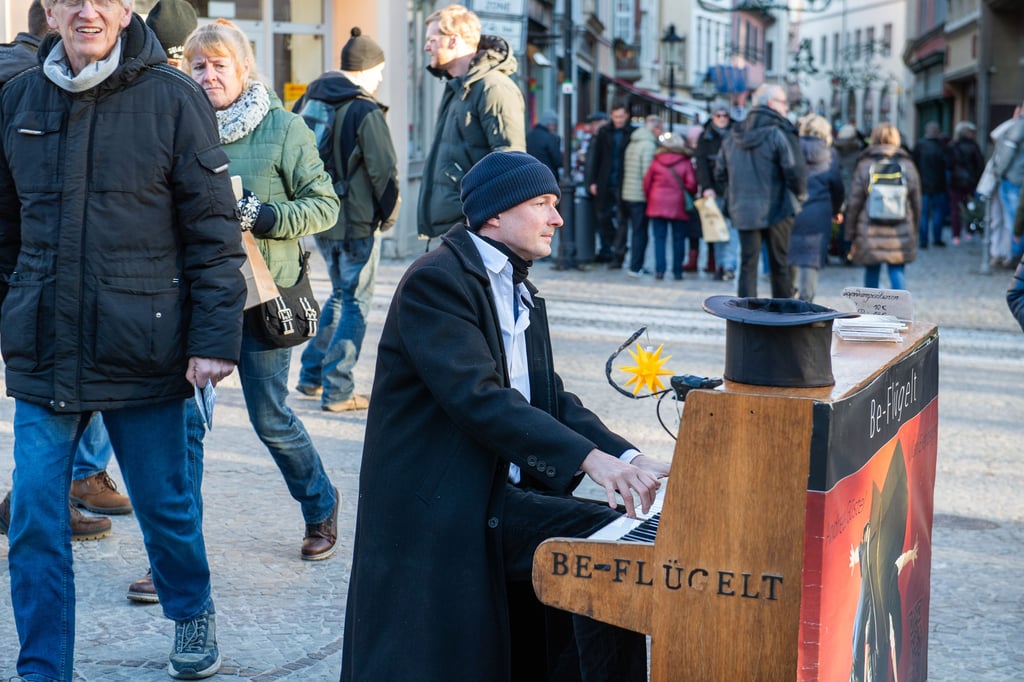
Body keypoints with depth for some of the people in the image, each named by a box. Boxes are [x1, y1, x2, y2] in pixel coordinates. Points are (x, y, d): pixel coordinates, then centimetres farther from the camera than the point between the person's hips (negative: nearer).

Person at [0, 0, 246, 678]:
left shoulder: (171, 98, -5)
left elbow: (214, 230, -5)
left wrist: (215, 337, -10)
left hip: (143, 352, -2)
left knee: (166, 504, 12)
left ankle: (193, 615, 39)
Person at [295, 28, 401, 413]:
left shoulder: (311, 103, 8)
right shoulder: (365, 111, -14)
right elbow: (383, 169, -14)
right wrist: (389, 214, 1)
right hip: (357, 222, -7)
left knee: (341, 294, 23)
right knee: (355, 303, 2)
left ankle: (312, 375, 25)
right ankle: (337, 391, 2)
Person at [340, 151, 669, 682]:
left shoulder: (522, 294, 18)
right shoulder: (435, 280, -13)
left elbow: (550, 399, 12)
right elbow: (477, 398, -26)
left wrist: (627, 458, -6)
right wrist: (587, 458, -32)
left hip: (504, 499, 8)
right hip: (434, 510, -8)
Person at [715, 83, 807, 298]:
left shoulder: (734, 135, 8)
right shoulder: (780, 134, -12)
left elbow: (721, 174, 13)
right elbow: (795, 172, -18)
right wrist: (800, 195, 1)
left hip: (743, 210, 4)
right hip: (777, 209, -4)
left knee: (748, 265, 6)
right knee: (779, 264, 8)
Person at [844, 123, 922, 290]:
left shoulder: (865, 165, -3)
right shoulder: (907, 165, 2)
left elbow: (854, 203, -2)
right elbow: (916, 202, 8)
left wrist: (850, 233, 6)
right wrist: (914, 230, 19)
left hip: (870, 234, -1)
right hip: (900, 234, 1)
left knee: (872, 273, 11)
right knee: (897, 273, 2)